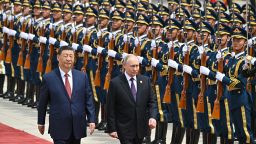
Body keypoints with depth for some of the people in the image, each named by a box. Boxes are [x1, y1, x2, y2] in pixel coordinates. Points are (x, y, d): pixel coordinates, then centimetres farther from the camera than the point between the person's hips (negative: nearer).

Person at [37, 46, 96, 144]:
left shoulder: (82, 77, 3)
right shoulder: (48, 78, -4)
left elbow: (88, 99, 6)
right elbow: (42, 103, 4)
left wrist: (91, 120, 0)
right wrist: (41, 122, 8)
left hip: (78, 127, 3)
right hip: (59, 127, -3)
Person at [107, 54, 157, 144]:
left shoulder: (145, 81, 4)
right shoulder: (115, 83, -8)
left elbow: (152, 101, 8)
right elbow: (110, 108, -6)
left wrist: (152, 117, -11)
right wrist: (112, 129, -10)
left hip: (141, 128, 4)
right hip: (124, 129, -4)